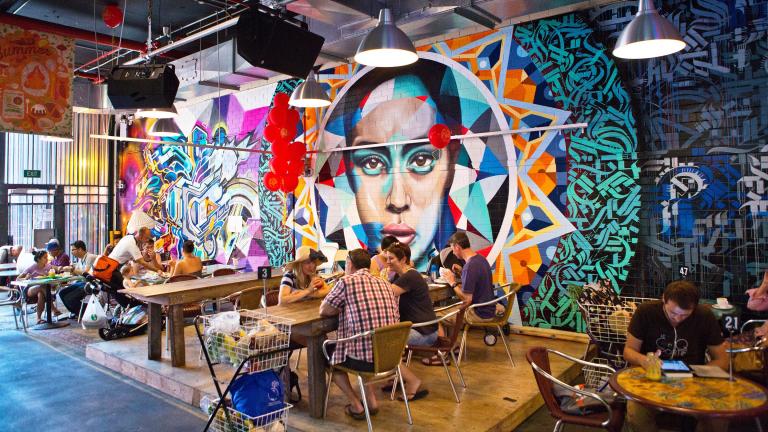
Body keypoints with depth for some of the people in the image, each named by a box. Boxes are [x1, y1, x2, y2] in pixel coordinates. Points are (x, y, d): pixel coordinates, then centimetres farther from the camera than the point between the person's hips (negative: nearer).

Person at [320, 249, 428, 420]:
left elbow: (323, 311, 0)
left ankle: (356, 404, 12)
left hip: (363, 359, -5)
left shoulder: (347, 281, -7)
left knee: (328, 352, 22)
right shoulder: (385, 285, 9)